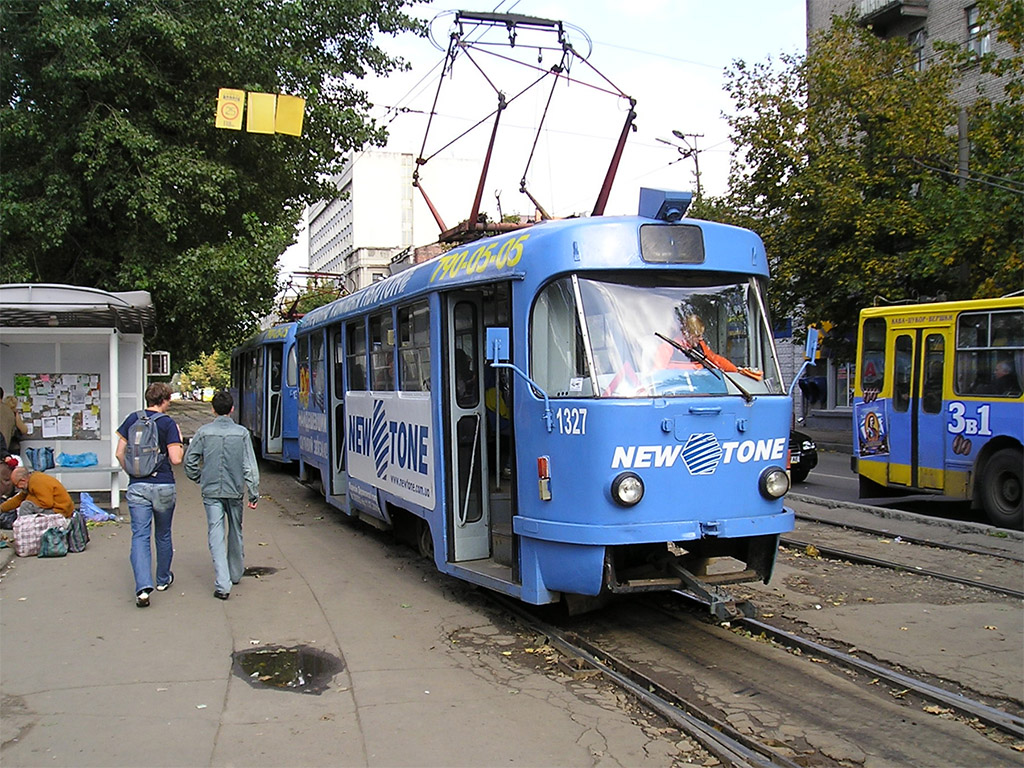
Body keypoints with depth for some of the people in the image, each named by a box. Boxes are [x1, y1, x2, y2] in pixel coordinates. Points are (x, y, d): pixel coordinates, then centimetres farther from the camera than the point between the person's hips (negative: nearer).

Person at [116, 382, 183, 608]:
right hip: (163, 486, -2)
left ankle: (143, 587, -18)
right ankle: (163, 579, 33)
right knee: (163, 535, 17)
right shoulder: (168, 423, -8)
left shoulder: (132, 419, 4)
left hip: (137, 486, 2)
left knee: (140, 535, -2)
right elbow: (176, 459, -13)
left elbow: (119, 453, 6)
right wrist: (180, 443, 5)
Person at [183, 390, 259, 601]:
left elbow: (190, 461, -1)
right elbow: (250, 467, -7)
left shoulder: (204, 432, -5)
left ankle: (222, 584, -11)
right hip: (235, 491, 1)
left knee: (216, 535, -2)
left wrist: (200, 480, 16)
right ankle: (236, 574, 36)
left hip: (211, 491, -1)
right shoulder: (242, 433, -5)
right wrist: (254, 494, -2)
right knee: (235, 533, 19)